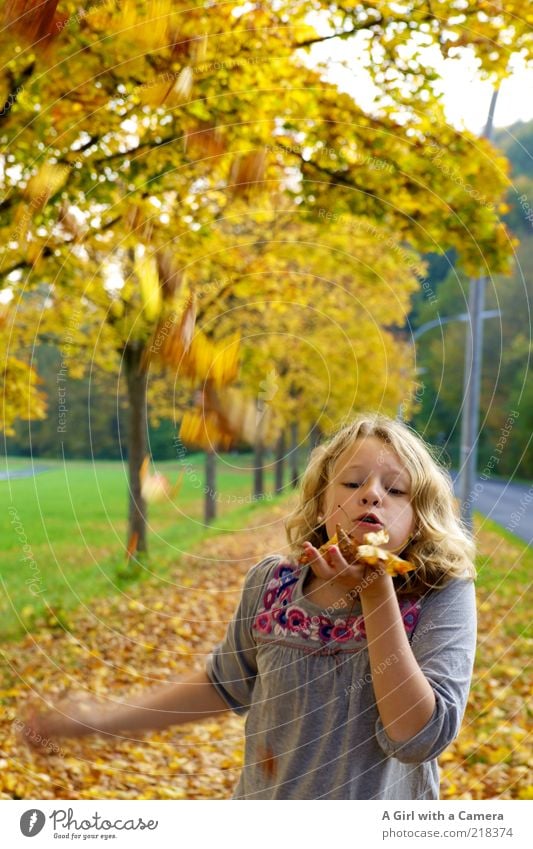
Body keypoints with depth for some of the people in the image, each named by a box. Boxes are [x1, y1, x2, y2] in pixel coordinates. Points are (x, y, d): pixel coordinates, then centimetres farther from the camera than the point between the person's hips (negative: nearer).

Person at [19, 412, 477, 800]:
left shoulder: (443, 596, -17)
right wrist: (104, 718, 2)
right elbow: (225, 684, 7)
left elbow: (419, 738, -26)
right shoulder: (271, 583, -10)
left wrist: (377, 595, -30)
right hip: (264, 797, 3)